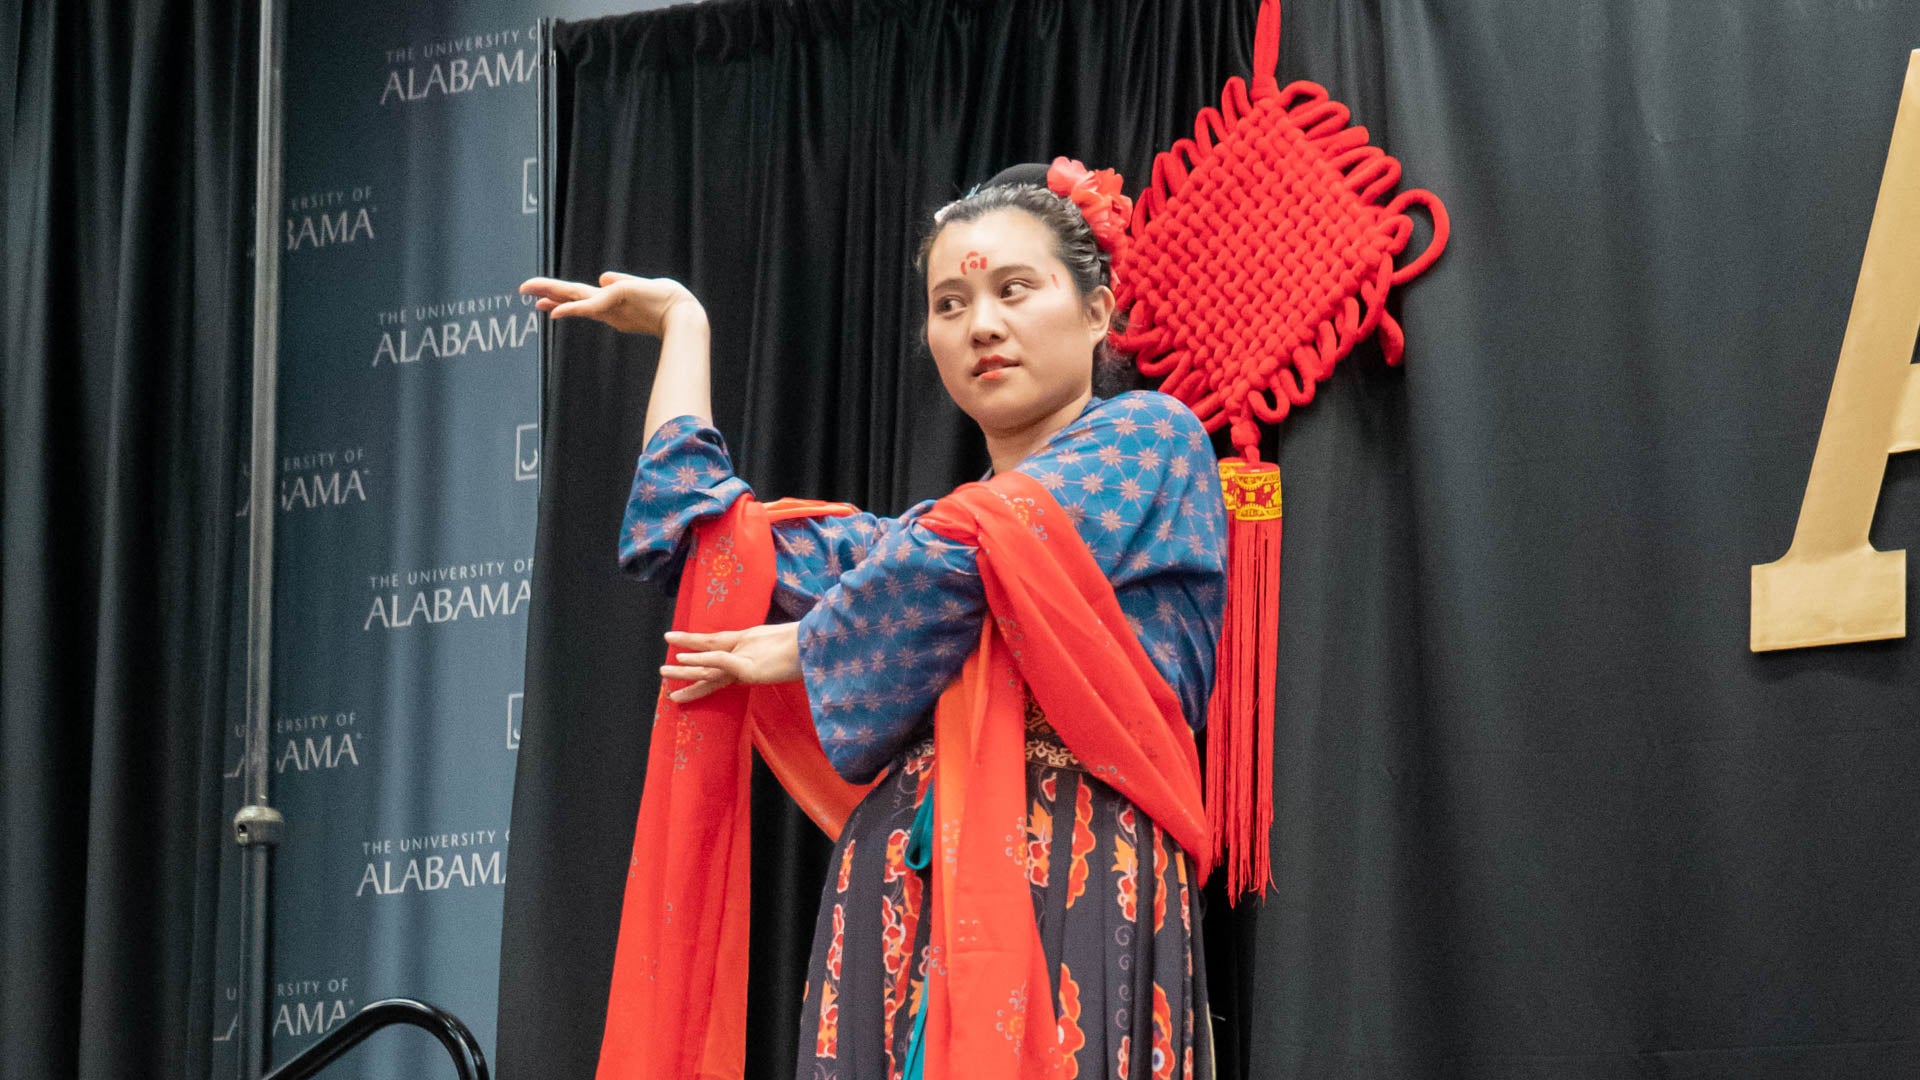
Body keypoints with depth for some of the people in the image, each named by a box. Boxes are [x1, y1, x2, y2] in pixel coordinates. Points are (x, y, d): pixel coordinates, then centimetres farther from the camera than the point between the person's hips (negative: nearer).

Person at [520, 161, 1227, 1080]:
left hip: (1078, 895, -6)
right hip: (893, 912, 6)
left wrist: (796, 648, 9)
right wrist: (680, 320, 36)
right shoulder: (925, 530, 27)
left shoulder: (1151, 436, 7)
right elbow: (689, 524, 26)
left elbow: (966, 565, -7)